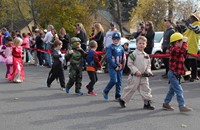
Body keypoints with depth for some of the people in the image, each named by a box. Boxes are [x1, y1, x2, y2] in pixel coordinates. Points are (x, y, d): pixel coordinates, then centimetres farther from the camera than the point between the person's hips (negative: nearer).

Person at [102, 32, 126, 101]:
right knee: (114, 80, -15)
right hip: (112, 67, -5)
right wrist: (115, 66, -15)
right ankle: (105, 91, 7)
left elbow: (124, 58, 15)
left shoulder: (121, 48, 12)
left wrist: (121, 65, -2)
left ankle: (118, 96, 14)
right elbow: (109, 58, -12)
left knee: (119, 81, 5)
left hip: (119, 68, 5)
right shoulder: (110, 47, -5)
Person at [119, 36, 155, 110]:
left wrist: (148, 71, -1)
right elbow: (129, 64, -11)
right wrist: (136, 71, -18)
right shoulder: (134, 54, -9)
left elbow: (148, 65, 17)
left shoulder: (146, 55, 10)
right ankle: (122, 100, 22)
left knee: (146, 89, 2)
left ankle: (147, 103, 7)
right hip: (135, 76, -5)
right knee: (131, 89, 4)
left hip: (144, 76, 5)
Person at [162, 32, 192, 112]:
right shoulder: (174, 49, -19)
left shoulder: (177, 50, 14)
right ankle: (182, 106, -9)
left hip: (176, 74, 10)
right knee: (179, 90, -10)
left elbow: (183, 57, 14)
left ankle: (166, 104, 27)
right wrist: (184, 43, -20)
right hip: (173, 73, -10)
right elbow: (182, 50, -36)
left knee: (172, 90, 17)